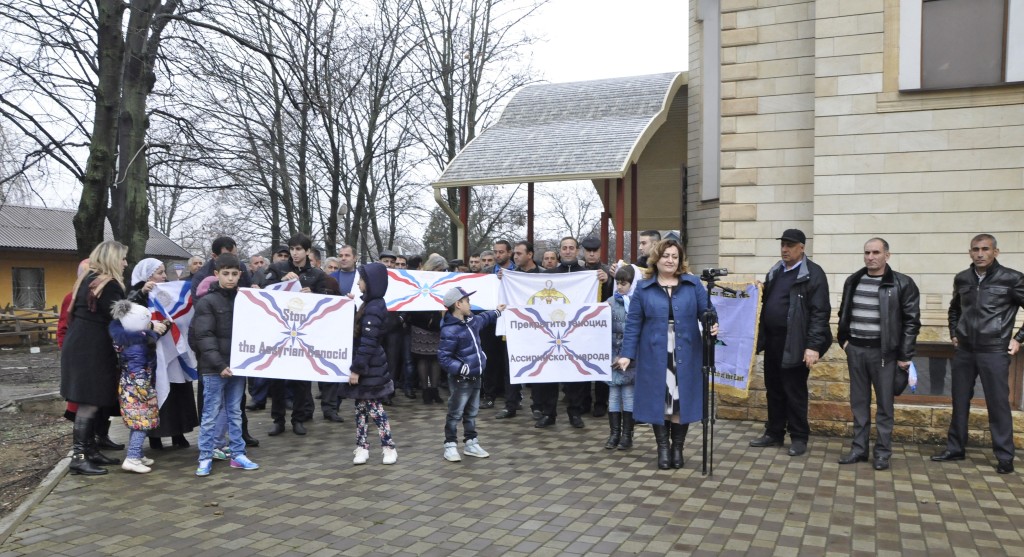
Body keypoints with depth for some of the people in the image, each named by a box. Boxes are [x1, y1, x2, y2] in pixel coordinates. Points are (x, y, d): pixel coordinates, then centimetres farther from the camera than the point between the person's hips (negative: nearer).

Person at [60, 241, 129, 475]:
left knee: (89, 402, 13)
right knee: (89, 402, -7)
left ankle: (91, 450, 20)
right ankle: (79, 457, -4)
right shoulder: (109, 284, -14)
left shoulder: (88, 280, 16)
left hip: (81, 346, 10)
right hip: (91, 350, -10)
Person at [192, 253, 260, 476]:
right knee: (210, 414, 3)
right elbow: (205, 337, -12)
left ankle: (238, 454, 20)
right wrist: (219, 364, -19)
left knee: (235, 412, 13)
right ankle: (205, 458, 12)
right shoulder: (207, 302, -7)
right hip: (214, 369, -4)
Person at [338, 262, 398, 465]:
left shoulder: (373, 309, -20)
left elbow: (368, 343, -23)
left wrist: (357, 368, -21)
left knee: (373, 407, -1)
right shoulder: (371, 304, 10)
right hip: (367, 366, 9)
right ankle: (362, 447, 18)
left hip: (369, 369, -9)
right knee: (361, 407, 11)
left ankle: (389, 448, 8)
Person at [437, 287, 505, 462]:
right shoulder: (450, 330, -23)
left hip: (475, 378, 9)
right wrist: (462, 368, -30)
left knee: (471, 413, 16)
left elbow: (483, 319, 30)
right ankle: (450, 446, 11)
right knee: (455, 414, 1)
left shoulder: (471, 320, 5)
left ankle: (471, 443, 26)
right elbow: (443, 357, -24)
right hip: (460, 380, -9)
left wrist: (497, 312, 43)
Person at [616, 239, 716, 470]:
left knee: (682, 399, 5)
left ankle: (677, 448, 19)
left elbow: (707, 311, 2)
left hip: (685, 355, 1)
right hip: (655, 355, 0)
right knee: (658, 399, 3)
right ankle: (663, 448, 15)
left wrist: (713, 324, -21)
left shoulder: (693, 284, 6)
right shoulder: (643, 288, 4)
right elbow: (633, 323, 2)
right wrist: (627, 354, -4)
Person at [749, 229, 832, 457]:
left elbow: (819, 313, -16)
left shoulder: (813, 274, -10)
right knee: (773, 389, 14)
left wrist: (813, 345, -20)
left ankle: (799, 437, 15)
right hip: (772, 340, 7)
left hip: (794, 343, -7)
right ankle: (774, 433, 26)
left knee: (794, 391, 3)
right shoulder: (775, 271, 12)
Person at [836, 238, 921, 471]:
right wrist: (844, 338, 7)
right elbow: (844, 313, 19)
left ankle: (883, 452, 12)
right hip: (855, 350, 4)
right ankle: (859, 448, 18)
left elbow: (912, 320, -7)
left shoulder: (902, 284, -6)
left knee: (884, 403, 3)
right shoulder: (853, 281, 8)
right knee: (858, 402, 10)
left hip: (883, 351, -4)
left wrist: (905, 355, -9)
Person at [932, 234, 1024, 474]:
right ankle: (955, 448, 23)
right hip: (964, 351, 5)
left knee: (998, 404, 0)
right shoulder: (962, 279, 6)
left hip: (995, 352, -4)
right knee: (960, 402, 11)